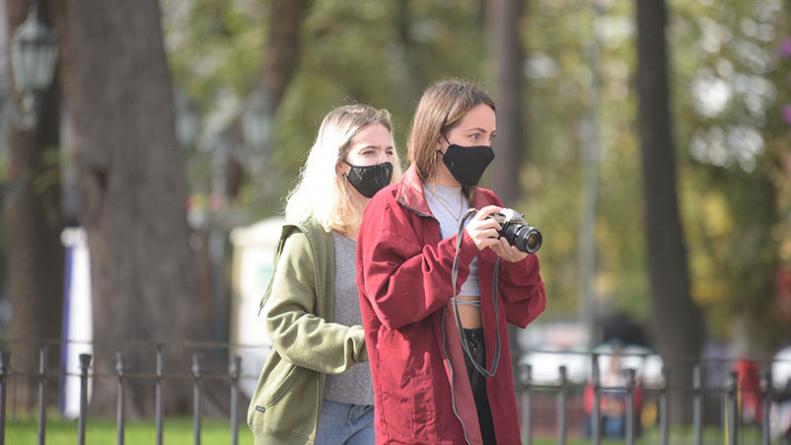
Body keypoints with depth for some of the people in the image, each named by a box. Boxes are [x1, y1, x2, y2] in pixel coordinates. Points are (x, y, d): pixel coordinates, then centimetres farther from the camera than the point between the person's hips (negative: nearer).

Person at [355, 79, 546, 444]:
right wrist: (461, 246, -18)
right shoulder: (392, 209, -1)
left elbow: (520, 311, 15)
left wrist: (519, 264, -6)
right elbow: (389, 299, -15)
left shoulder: (487, 207, 17)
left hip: (486, 376, 6)